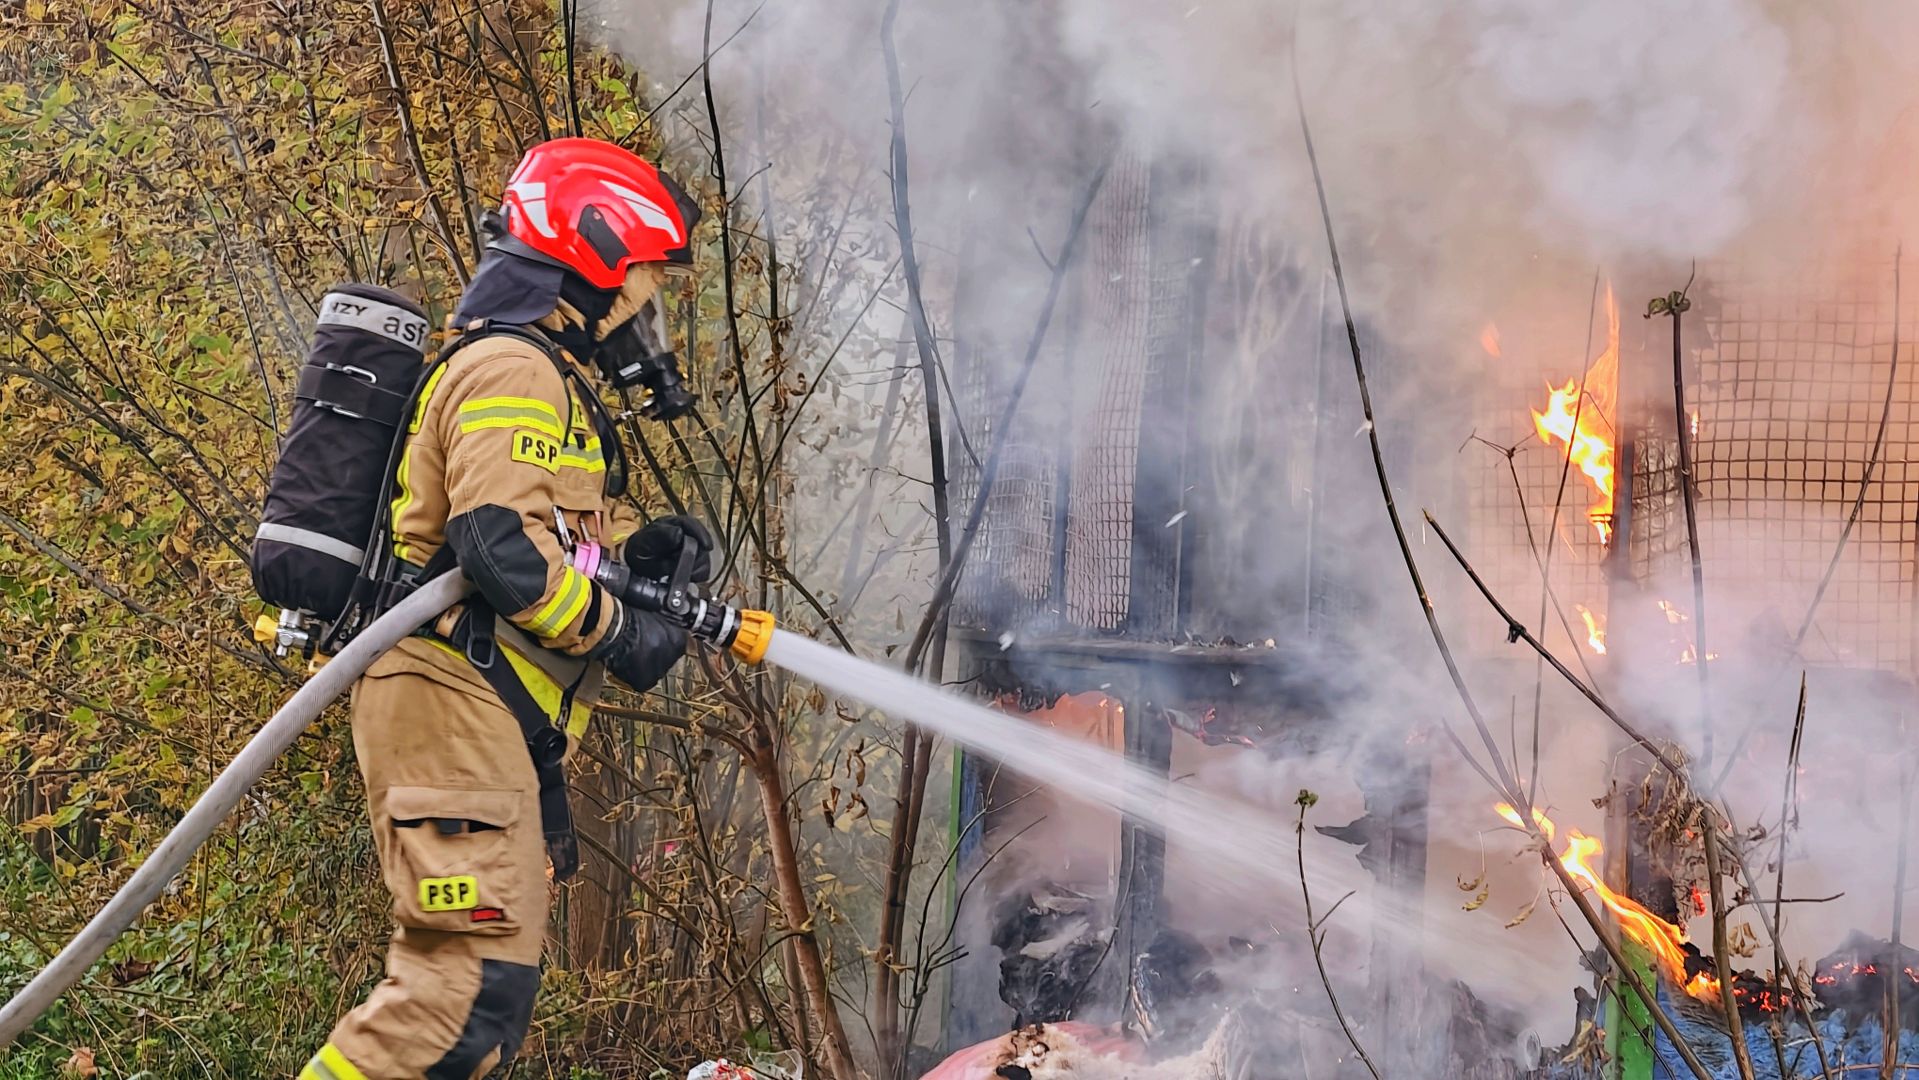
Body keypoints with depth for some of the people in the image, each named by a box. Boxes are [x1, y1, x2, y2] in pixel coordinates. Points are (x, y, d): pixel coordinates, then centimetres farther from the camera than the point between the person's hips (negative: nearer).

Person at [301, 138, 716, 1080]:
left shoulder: (552, 380, 24)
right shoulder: (513, 371, -11)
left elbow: (560, 519, 29)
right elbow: (502, 544, -23)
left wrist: (645, 544, 8)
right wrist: (619, 633, -13)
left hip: (491, 718, 11)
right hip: (451, 698, -11)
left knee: (487, 979, 12)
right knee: (475, 977, -18)